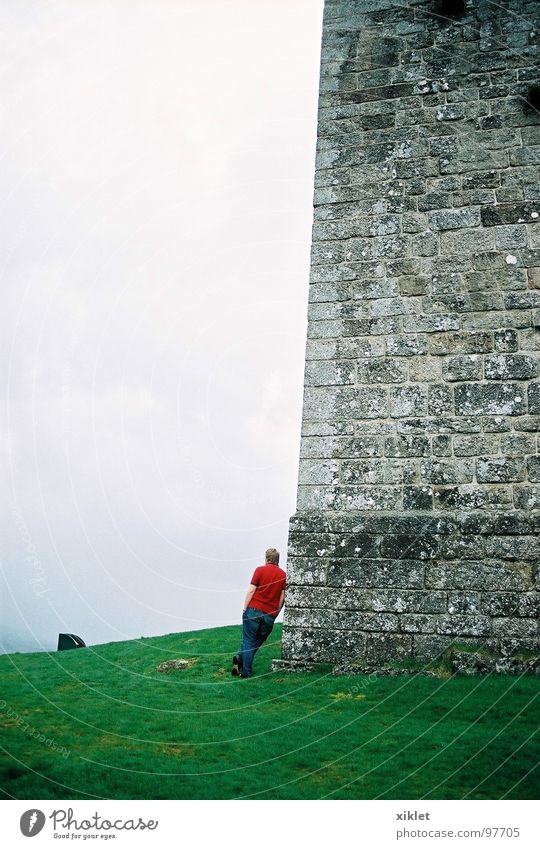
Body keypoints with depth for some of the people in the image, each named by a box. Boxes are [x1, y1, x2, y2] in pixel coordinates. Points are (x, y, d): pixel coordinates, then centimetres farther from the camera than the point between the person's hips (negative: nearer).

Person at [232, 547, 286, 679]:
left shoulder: (260, 570, 0)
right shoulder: (283, 575, 7)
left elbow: (251, 590, -4)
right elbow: (282, 598, 6)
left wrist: (245, 608, 2)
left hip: (254, 610, -2)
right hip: (270, 615, 2)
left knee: (248, 641, 4)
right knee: (258, 641, 14)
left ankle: (246, 672, -5)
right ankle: (241, 659, -1)